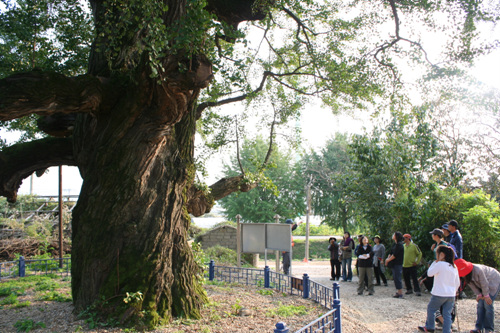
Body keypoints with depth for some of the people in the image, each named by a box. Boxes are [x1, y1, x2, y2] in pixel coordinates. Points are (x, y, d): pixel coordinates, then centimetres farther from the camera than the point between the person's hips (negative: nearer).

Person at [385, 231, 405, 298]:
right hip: (394, 264, 9)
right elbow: (391, 252, 15)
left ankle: (400, 294, -4)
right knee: (395, 278, 12)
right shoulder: (395, 244, 14)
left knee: (398, 278, -8)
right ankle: (398, 292, 19)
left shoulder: (399, 245, -15)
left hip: (398, 264, -9)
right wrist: (388, 258, 0)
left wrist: (388, 260, -8)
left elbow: (395, 255, -18)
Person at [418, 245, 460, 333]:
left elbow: (429, 273, -4)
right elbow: (458, 283, 12)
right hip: (451, 295, 6)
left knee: (431, 308, 14)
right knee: (447, 314, 9)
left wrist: (434, 263, 1)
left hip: (439, 294, -5)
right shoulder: (454, 266, 8)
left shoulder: (439, 264, -13)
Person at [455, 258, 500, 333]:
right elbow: (472, 285, -4)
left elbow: (484, 284, -26)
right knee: (480, 304, -3)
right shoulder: (465, 276, -16)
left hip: (494, 281, -7)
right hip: (481, 285, 7)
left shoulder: (478, 270, -38)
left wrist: (486, 295, -16)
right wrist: (478, 294, -11)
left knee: (488, 304, -14)